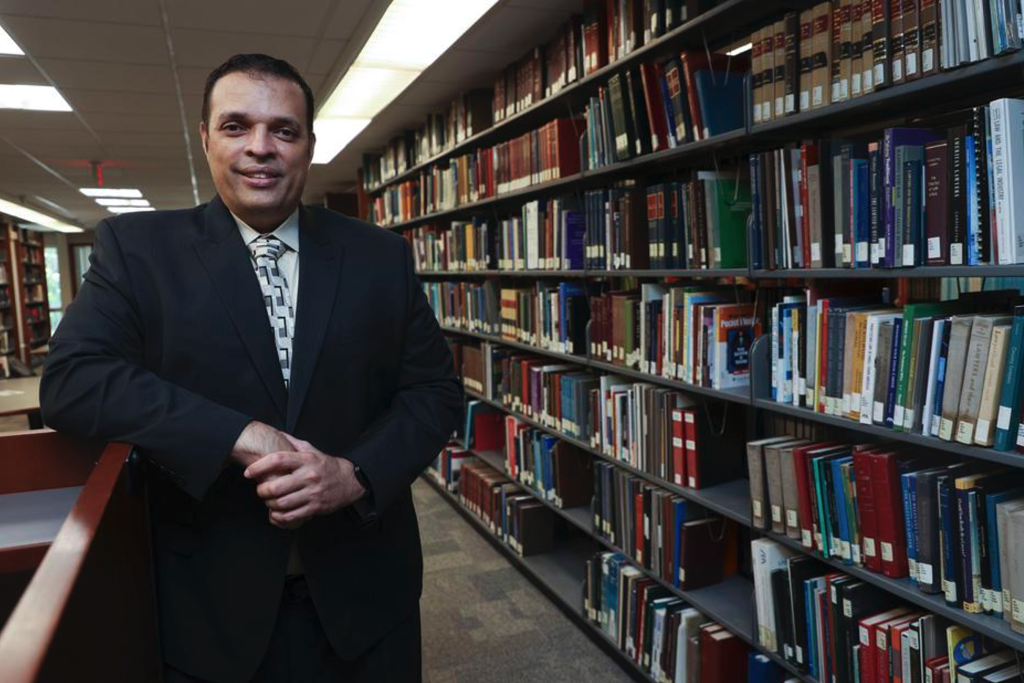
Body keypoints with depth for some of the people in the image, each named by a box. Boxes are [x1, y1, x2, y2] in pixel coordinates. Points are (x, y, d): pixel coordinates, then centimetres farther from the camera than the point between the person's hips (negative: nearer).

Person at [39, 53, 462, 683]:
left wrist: (358, 473, -17)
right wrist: (242, 437, -24)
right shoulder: (139, 247, -2)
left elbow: (436, 388, 0)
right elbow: (73, 378, -12)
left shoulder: (381, 256, 0)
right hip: (213, 598, -1)